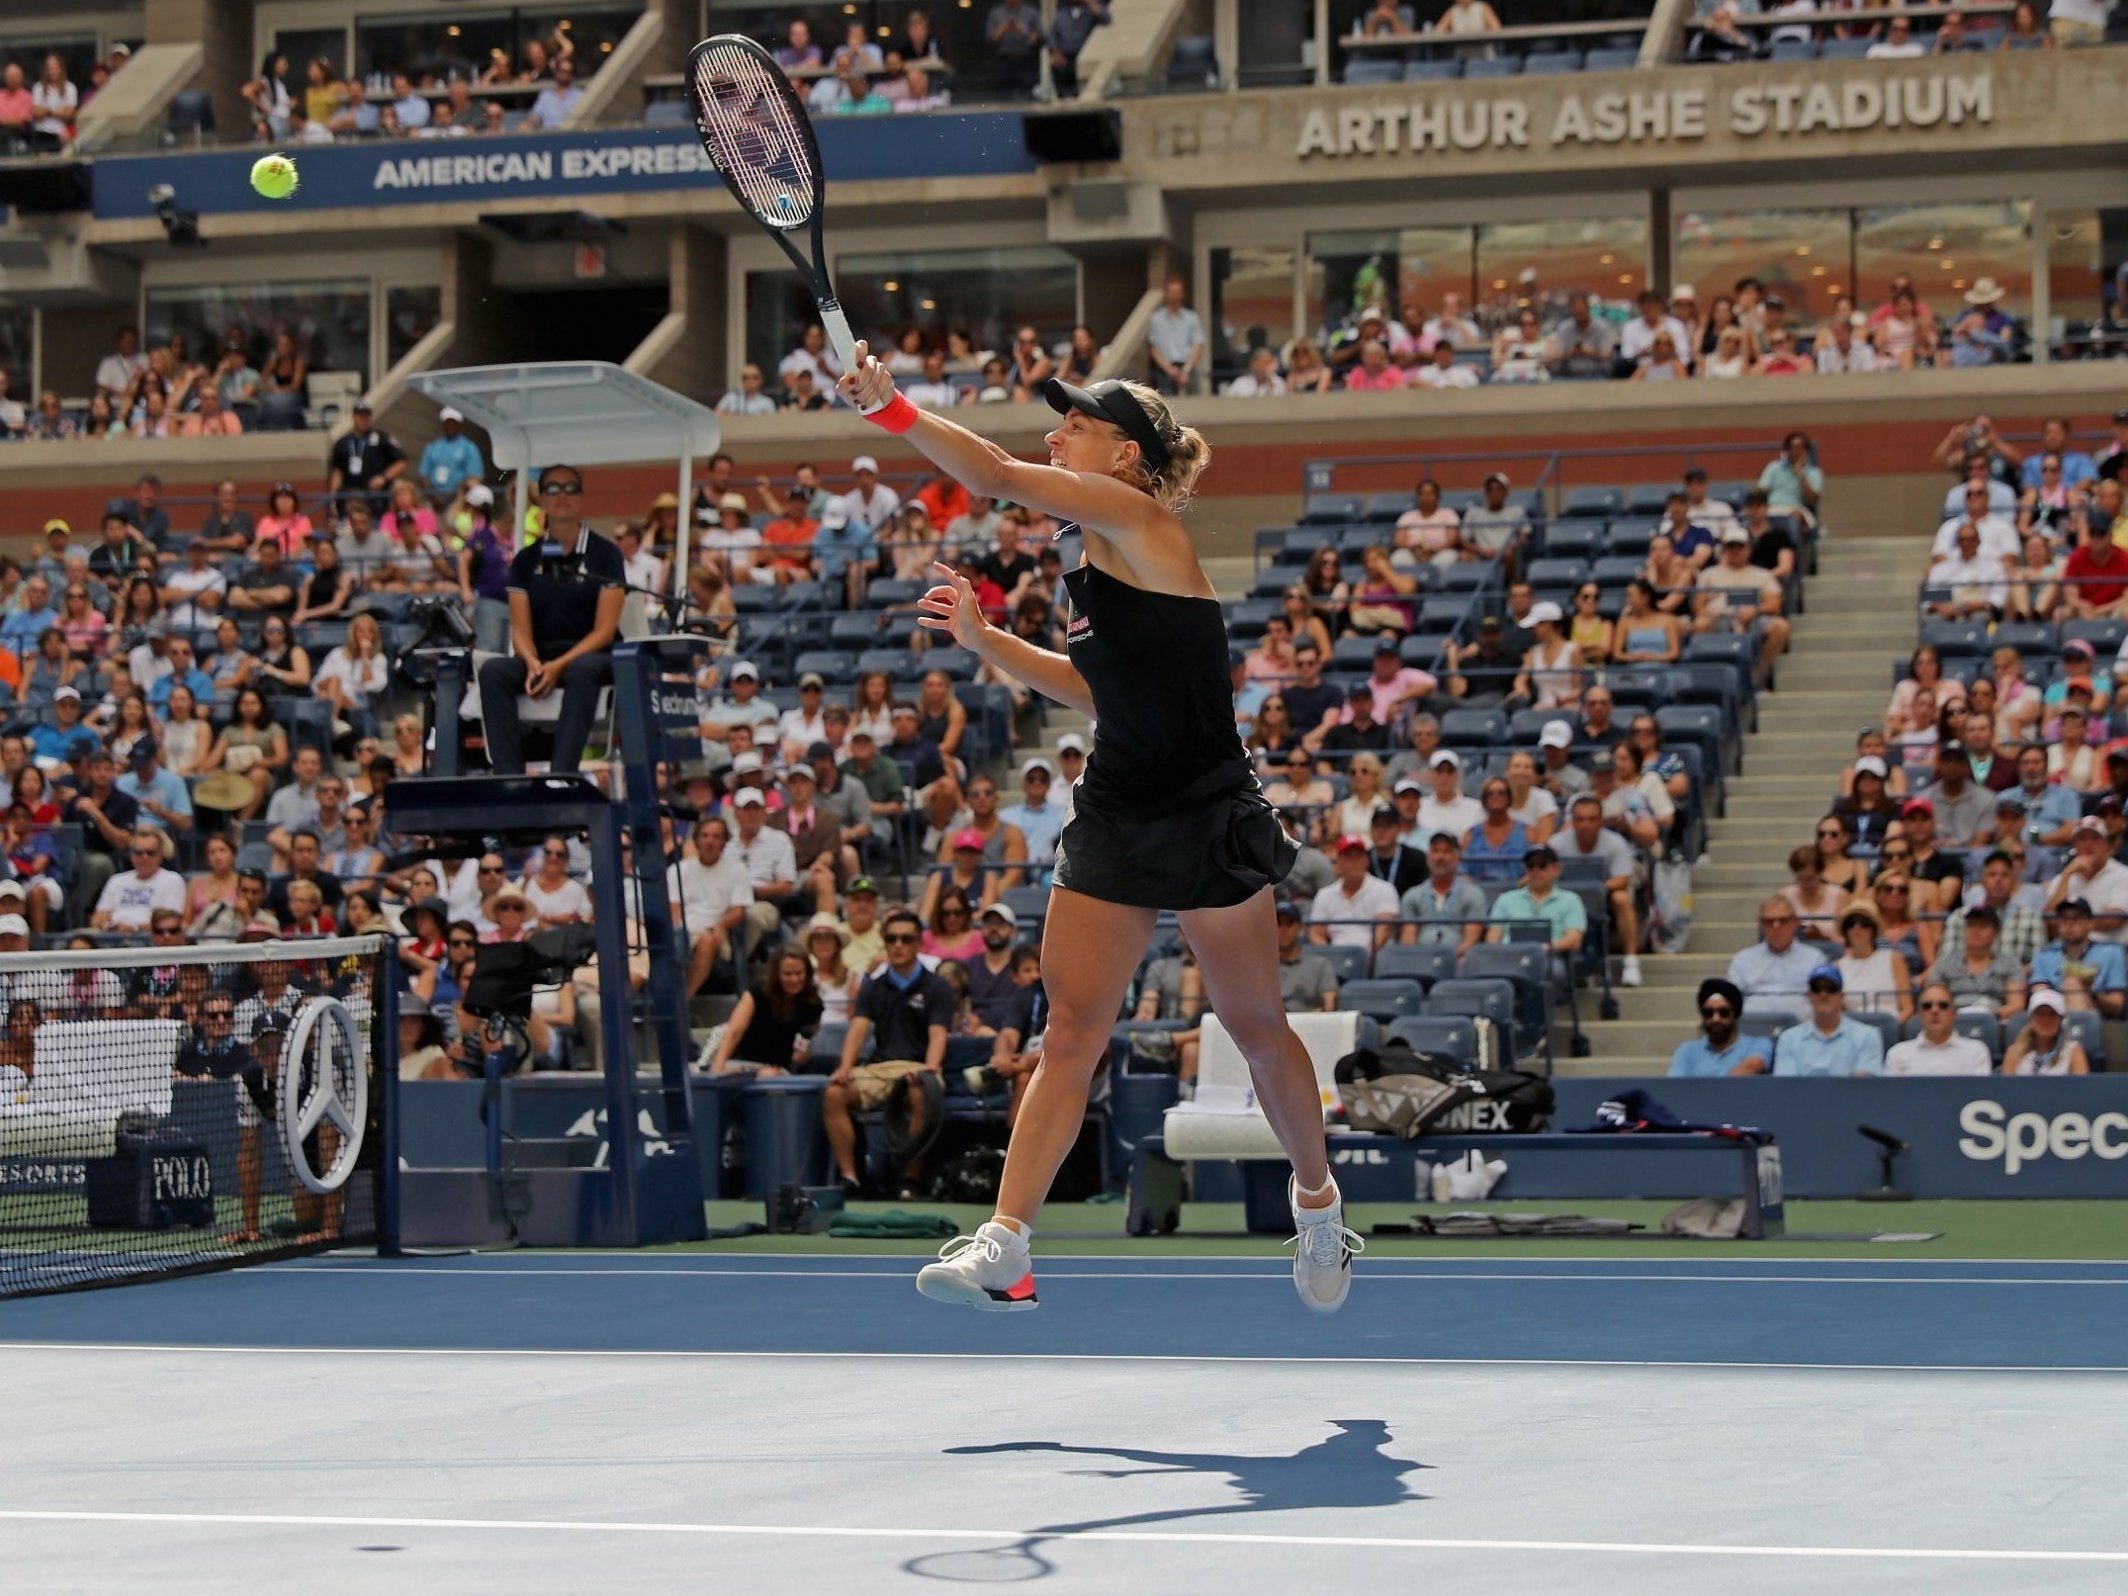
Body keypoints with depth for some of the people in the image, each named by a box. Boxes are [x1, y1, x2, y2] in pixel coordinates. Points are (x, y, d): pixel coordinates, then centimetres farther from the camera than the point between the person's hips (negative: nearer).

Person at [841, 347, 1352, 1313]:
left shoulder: (1141, 521, -12)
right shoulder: (1097, 562, 12)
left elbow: (997, 477, -23)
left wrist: (892, 410, -27)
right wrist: (984, 641, 14)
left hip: (1209, 823, -7)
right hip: (1114, 822, 7)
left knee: (1256, 1028, 8)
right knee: (1070, 1033, -2)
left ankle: (1317, 1204, 30)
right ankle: (1004, 1246, -8)